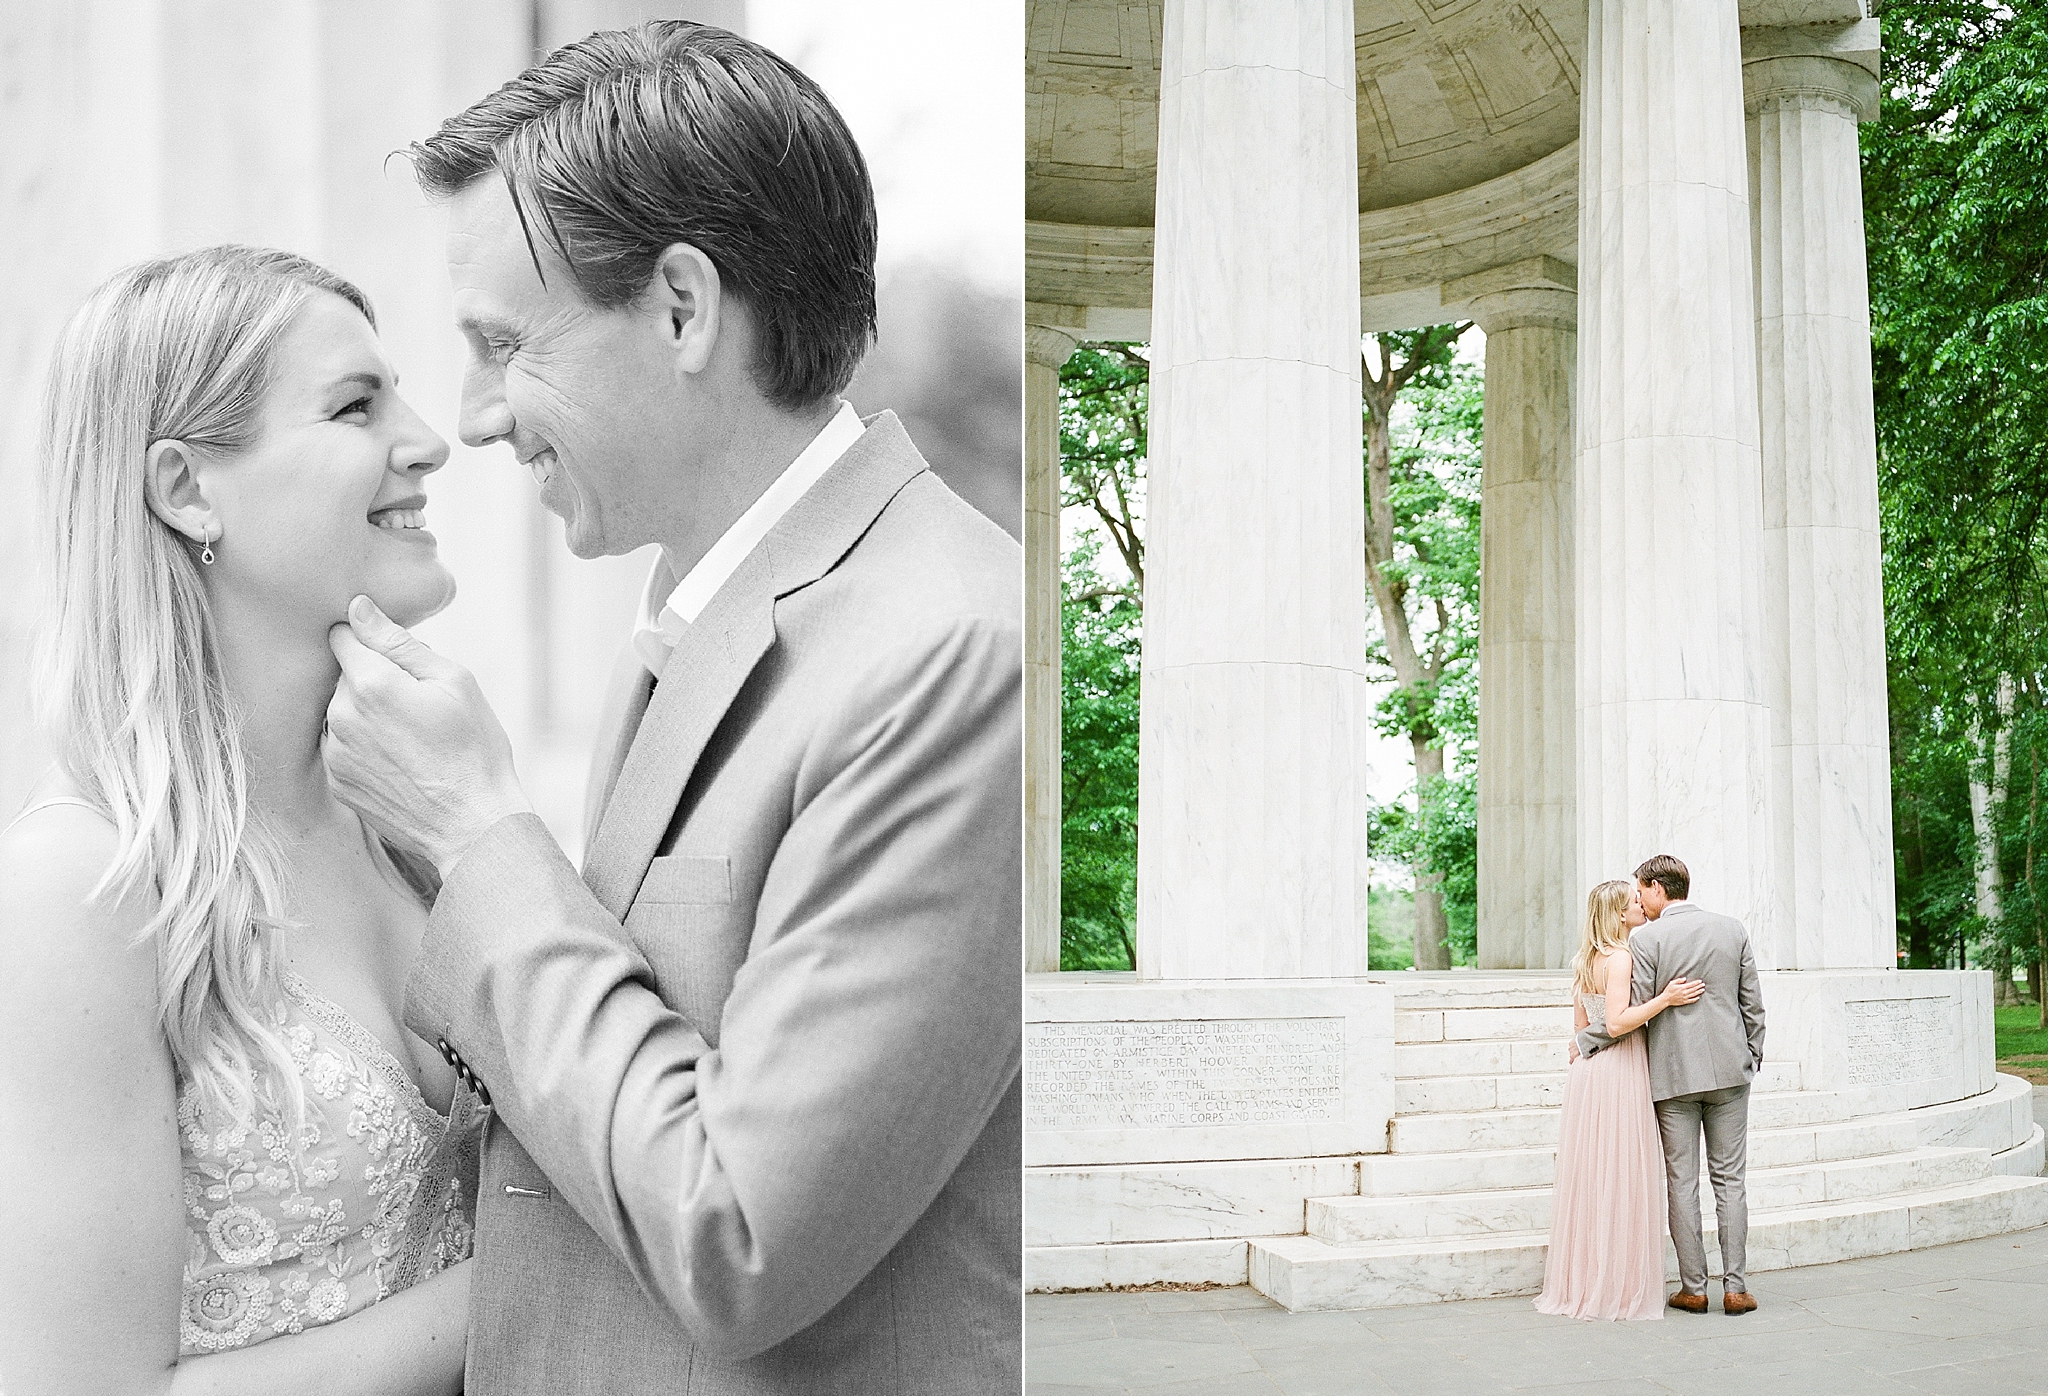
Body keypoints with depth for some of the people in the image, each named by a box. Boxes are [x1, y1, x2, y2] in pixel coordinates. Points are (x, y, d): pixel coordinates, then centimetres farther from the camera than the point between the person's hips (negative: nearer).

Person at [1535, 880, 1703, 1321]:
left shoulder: (1587, 960, 12)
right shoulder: (1620, 958, -14)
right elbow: (1617, 1023, -22)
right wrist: (1665, 999, -21)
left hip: (1589, 1073, 9)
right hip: (1619, 1074, -9)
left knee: (1589, 1178, 11)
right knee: (1621, 1182, -3)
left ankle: (1581, 1284, 17)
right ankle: (1619, 1288, 0)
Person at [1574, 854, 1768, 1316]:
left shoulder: (1647, 938, -9)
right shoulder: (1733, 929, 5)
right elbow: (1752, 1005, 8)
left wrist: (1585, 1040, 3)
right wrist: (1752, 1059, 19)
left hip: (1673, 1074, -3)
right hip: (1729, 1069, 3)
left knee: (1682, 1181, 4)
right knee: (1730, 1178, 7)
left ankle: (1693, 1287, 8)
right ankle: (1735, 1286, 6)